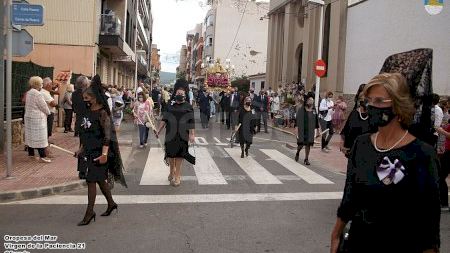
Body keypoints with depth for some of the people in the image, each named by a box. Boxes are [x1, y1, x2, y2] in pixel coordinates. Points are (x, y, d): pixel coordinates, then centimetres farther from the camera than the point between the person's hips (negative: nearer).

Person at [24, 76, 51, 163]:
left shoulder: (29, 93, 10)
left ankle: (31, 153, 19)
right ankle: (42, 156, -5)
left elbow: (27, 105, 17)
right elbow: (44, 106, -14)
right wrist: (48, 113, 5)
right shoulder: (37, 94, -18)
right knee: (39, 137, -7)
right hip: (37, 118, -9)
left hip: (28, 116, 9)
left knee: (30, 135, 13)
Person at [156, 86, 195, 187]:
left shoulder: (188, 107, 1)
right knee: (170, 154, 11)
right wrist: (159, 130, 4)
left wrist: (192, 134, -12)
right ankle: (172, 172, 33)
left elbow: (191, 122, -4)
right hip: (171, 135, 3)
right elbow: (164, 119, 11)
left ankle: (177, 175, 12)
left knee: (179, 155, 2)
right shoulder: (170, 107, 9)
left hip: (182, 136, -3)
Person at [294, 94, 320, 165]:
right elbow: (297, 119, -4)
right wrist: (296, 127, -10)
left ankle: (306, 159, 17)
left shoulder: (314, 111, 7)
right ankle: (297, 153, 33)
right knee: (301, 144, 0)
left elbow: (316, 120, 14)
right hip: (301, 130, -3)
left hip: (310, 131, 3)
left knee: (308, 145, 4)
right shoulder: (301, 109, -4)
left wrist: (317, 129, 14)